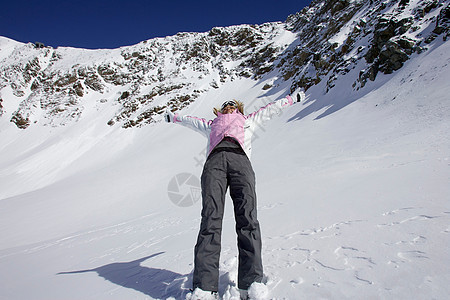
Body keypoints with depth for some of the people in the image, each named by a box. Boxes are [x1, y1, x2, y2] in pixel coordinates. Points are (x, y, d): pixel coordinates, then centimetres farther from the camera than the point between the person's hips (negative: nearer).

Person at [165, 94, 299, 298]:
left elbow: (271, 108, 52)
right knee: (210, 219, -19)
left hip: (240, 157, 0)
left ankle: (252, 283, -23)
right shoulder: (211, 125, 42)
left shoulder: (248, 121, 41)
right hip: (214, 160, 0)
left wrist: (291, 99, 62)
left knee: (247, 218, -20)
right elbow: (190, 120, 58)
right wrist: (173, 116, 72)